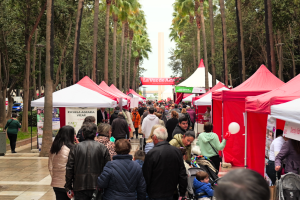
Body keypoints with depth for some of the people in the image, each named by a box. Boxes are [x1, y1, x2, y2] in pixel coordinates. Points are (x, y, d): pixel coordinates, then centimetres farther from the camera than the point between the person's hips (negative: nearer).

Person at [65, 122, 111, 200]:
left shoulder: (76, 148, -3)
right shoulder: (103, 148, -3)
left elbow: (69, 169, -1)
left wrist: (69, 188, 7)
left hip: (80, 187, 0)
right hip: (97, 187, 0)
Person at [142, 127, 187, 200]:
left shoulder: (151, 153, -18)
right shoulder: (177, 151, -1)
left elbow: (146, 176, -12)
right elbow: (182, 175, 4)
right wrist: (182, 194, 13)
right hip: (171, 194, 5)